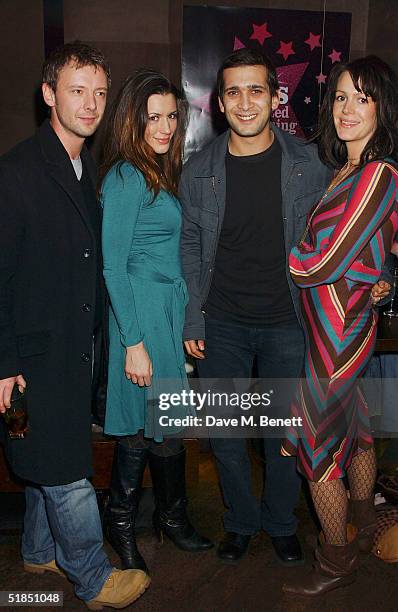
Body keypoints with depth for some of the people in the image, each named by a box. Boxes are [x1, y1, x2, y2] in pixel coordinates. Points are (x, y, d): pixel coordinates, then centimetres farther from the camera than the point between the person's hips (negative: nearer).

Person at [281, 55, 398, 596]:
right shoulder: (348, 169, 9)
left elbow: (321, 265, -22)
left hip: (337, 331, -9)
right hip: (348, 323, 9)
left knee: (319, 448, 5)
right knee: (354, 430, 24)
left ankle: (337, 561, 27)